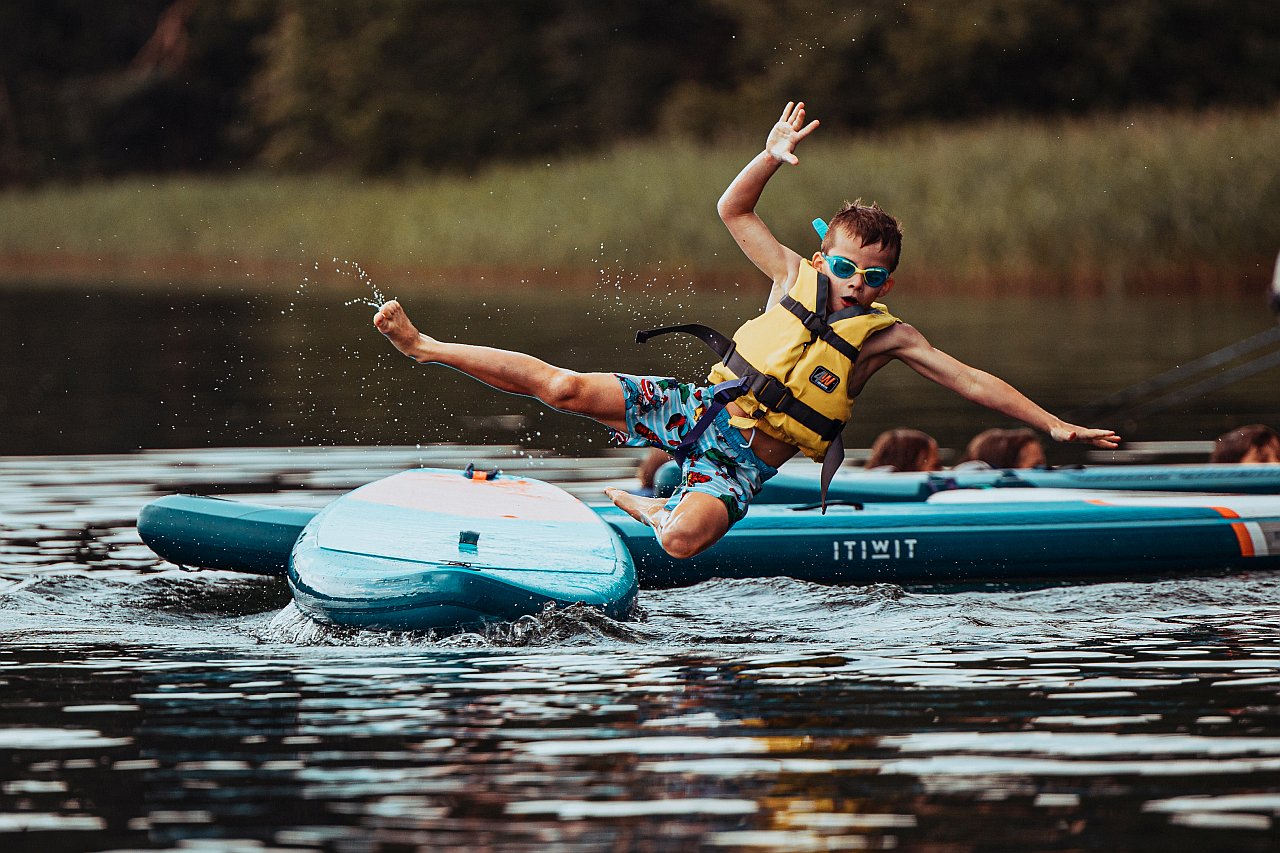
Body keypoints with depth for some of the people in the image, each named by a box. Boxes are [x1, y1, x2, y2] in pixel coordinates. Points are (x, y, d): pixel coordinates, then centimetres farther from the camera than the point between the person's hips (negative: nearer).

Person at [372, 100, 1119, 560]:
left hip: (742, 465, -2)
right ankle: (423, 346, -3)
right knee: (566, 388, -15)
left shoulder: (885, 335, -3)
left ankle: (643, 506, 2)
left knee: (684, 538, -34)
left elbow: (974, 382, -3)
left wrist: (1054, 424, -9)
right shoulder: (796, 279, 4)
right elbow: (734, 211, 8)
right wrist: (772, 159, -8)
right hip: (697, 408, 2)